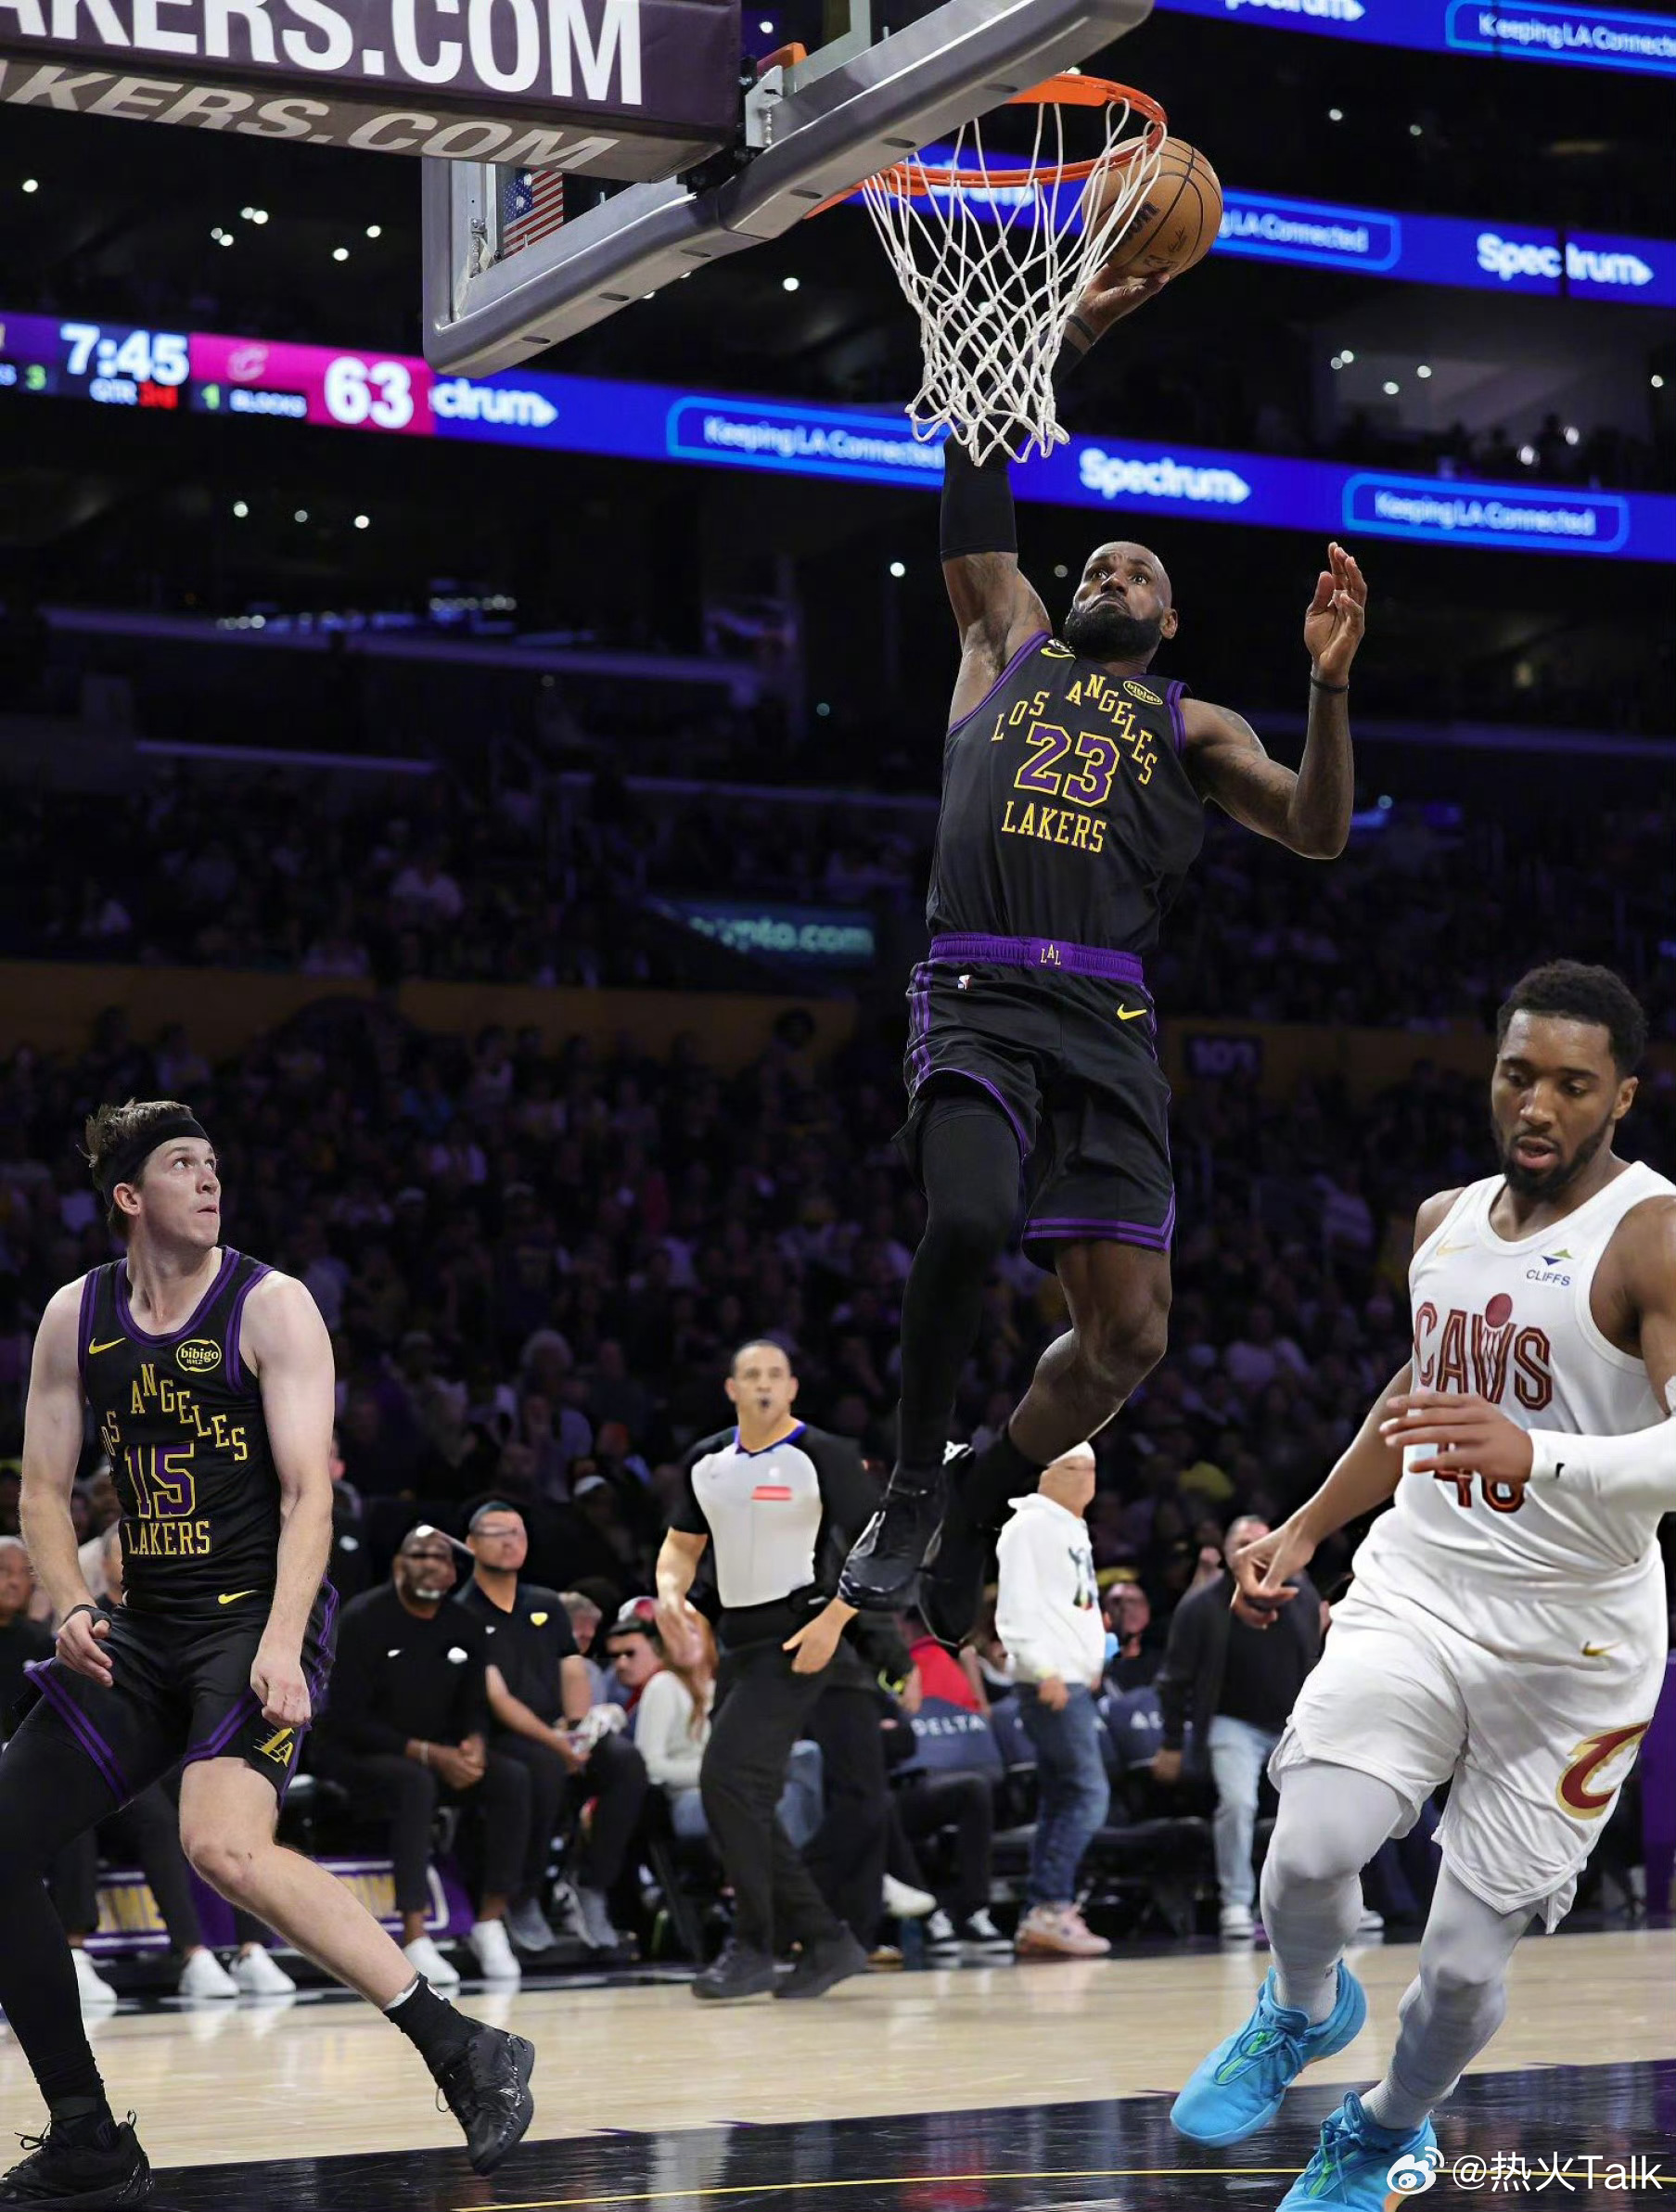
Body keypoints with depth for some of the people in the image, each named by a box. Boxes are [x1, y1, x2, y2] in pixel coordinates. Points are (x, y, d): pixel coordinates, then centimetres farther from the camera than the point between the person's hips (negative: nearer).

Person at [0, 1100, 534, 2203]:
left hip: (258, 1617, -7)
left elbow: (307, 1491, -14)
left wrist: (281, 1646, -27)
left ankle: (466, 2052, -24)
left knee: (224, 1846, -31)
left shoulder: (271, 1306, -8)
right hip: (145, 1628, 7)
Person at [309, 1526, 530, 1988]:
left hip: (440, 1754, 6)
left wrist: (473, 1745, -15)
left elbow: (474, 1707, 11)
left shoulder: (463, 1626, 4)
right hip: (357, 1758, -6)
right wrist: (427, 1754, -25)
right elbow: (347, 1719, -18)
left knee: (512, 1779, -20)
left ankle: (490, 1923, -15)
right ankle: (415, 1941, -41)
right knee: (415, 1782, -38)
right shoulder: (365, 1619, -14)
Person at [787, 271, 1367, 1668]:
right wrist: (1067, 339, 13)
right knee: (969, 1219, -30)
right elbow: (976, 481, 18)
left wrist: (1331, 687, -7)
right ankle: (914, 1484, -7)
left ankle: (985, 1498, 19)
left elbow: (1317, 834, 6)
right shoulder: (1011, 646, 23)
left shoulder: (1191, 727, 21)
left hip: (1108, 1019, 2)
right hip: (979, 994, -2)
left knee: (1129, 1332, -8)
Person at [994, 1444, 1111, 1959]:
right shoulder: (1030, 1526, -8)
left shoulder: (1073, 1529, 21)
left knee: (1060, 1801, 8)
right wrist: (1044, 1670, -22)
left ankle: (1040, 1922, 9)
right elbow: (1016, 1607, -16)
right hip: (1049, 1684, -10)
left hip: (1073, 1682, 10)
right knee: (1089, 1793, -14)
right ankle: (1053, 1907, -15)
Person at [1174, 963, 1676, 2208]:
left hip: (1572, 1641, -4)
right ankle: (1305, 2011, 14)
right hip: (1418, 1590, 4)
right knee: (1311, 1849, -20)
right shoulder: (1447, 1220, 7)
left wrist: (1536, 1456, -42)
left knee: (1467, 1963, 1)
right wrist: (1307, 1529, 23)